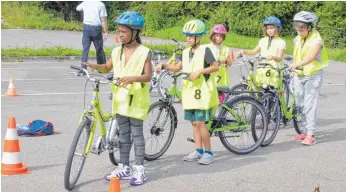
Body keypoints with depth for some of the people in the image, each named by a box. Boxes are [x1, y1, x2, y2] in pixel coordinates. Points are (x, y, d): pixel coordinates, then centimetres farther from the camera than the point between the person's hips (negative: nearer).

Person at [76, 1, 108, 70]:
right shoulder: (101, 4, -5)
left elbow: (77, 8, 27)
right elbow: (103, 20, -9)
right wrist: (106, 32, -7)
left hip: (86, 27, 2)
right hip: (96, 28, -2)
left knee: (85, 49, 3)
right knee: (99, 50, 9)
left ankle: (83, 68, -5)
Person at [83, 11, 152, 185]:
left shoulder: (144, 52, -9)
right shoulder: (117, 51, 6)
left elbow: (148, 76, -15)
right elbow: (107, 68, 16)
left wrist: (131, 78, -32)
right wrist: (94, 66, -4)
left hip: (136, 99, -5)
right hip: (120, 98, 5)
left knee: (137, 134, 0)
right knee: (123, 134, 11)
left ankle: (139, 170, 7)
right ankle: (124, 168, 20)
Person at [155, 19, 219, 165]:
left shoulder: (204, 50, -7)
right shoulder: (186, 52, 12)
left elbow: (215, 67, -10)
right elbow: (177, 67, 15)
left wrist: (199, 71, -20)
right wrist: (163, 65, 0)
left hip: (202, 91, -7)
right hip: (190, 91, 7)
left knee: (200, 123, -8)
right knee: (194, 122, 10)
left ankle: (208, 152, 1)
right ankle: (198, 151, 18)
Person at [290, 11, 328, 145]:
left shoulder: (316, 40, -14)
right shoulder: (297, 39, 7)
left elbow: (312, 57, -30)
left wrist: (298, 64, -43)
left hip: (313, 76, -7)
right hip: (299, 76, 7)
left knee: (309, 105, -11)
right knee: (300, 105, 9)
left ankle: (311, 135, -9)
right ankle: (306, 131, 21)